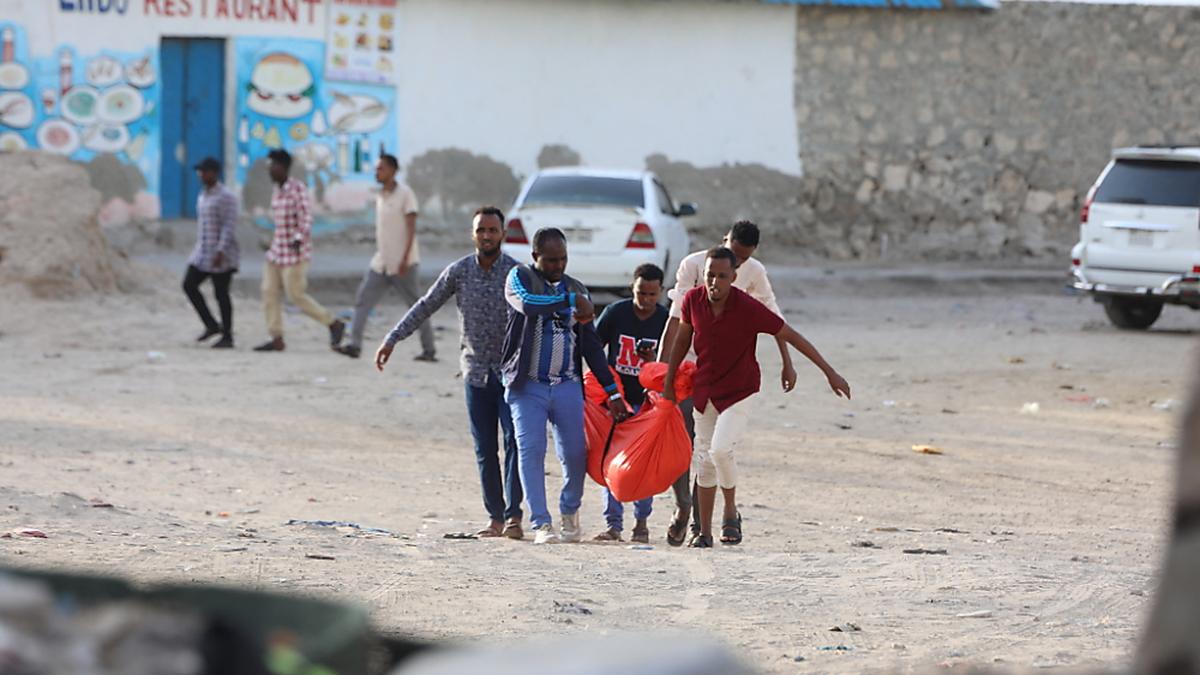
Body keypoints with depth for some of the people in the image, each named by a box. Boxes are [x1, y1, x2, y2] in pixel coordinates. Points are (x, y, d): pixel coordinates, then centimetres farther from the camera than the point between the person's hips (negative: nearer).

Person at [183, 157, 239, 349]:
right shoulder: (204, 195, 14)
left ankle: (227, 337, 5)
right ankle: (212, 325, 9)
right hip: (203, 253, 9)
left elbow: (229, 226, -20)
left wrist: (220, 252, -27)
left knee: (221, 293, -4)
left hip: (221, 254, -9)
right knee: (189, 285, 0)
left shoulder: (226, 196, -14)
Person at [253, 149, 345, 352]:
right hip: (277, 251, 9)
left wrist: (299, 240, -36)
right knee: (269, 292, -1)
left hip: (295, 252, -9)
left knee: (296, 296, -7)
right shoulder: (277, 190, 12)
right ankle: (276, 339, 0)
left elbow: (306, 218, -22)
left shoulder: (298, 188, -13)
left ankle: (334, 324, 8)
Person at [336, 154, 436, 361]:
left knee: (416, 306, 1)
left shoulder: (405, 194, -11)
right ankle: (354, 345, -9)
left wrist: (405, 259, -22)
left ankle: (429, 350, 9)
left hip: (402, 264, -8)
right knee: (362, 300, -4)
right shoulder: (380, 197, 12)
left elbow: (411, 228, -15)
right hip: (381, 263, 8)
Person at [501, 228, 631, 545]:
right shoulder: (520, 277, 1)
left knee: (575, 454, 0)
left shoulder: (576, 289, 13)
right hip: (528, 385, -3)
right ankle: (541, 524, -7)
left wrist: (613, 391, 10)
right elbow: (529, 305, -24)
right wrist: (570, 302, -14)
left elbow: (592, 346, 15)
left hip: (567, 385, 3)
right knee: (531, 451, -10)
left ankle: (570, 512, 25)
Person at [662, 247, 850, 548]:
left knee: (720, 450, -23)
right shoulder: (693, 300, -9)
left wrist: (830, 373, -12)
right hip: (704, 392, 4)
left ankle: (731, 511, 2)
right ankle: (704, 532, 19)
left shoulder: (749, 309, -21)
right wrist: (668, 383, 16)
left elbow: (792, 337, -14)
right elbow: (682, 339, 10)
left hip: (739, 393, -4)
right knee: (703, 461, 8)